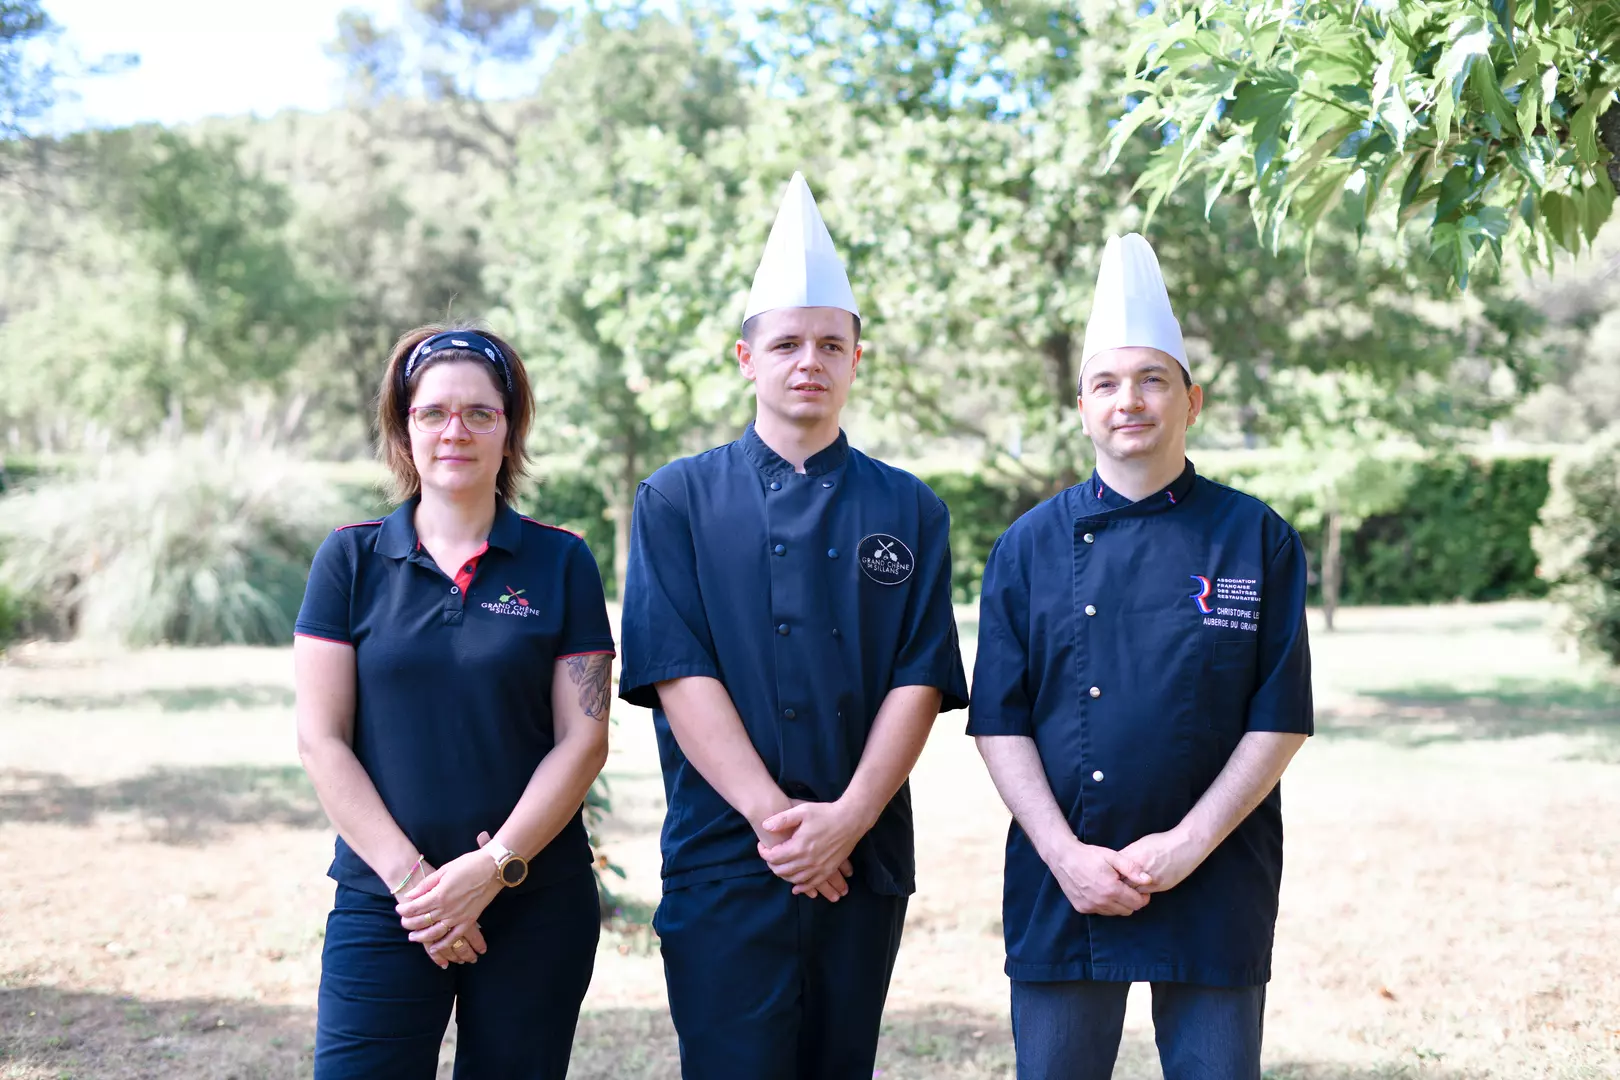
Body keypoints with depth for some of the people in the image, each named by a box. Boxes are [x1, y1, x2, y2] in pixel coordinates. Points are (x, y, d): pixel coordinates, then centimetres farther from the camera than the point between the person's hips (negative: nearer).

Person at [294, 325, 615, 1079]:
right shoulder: (350, 560, 4)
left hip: (536, 902, 0)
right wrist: (410, 876, -9)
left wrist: (494, 867, -11)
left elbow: (583, 738, -1)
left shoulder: (561, 563, 3)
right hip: (381, 903, 0)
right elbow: (321, 739, 0)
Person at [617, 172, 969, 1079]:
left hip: (866, 864, 2)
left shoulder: (909, 511, 8)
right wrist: (774, 817, -15)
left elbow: (922, 681, 1)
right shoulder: (678, 500, 3)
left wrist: (846, 819, -13)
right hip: (724, 861, -2)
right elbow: (678, 673, -6)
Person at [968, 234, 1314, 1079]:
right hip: (1059, 886, 1)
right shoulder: (1029, 547, 3)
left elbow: (1280, 720, -2)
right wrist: (1065, 854, -10)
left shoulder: (1257, 540, 1)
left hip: (1216, 887, -1)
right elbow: (1000, 722, 1)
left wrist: (1188, 845, -11)